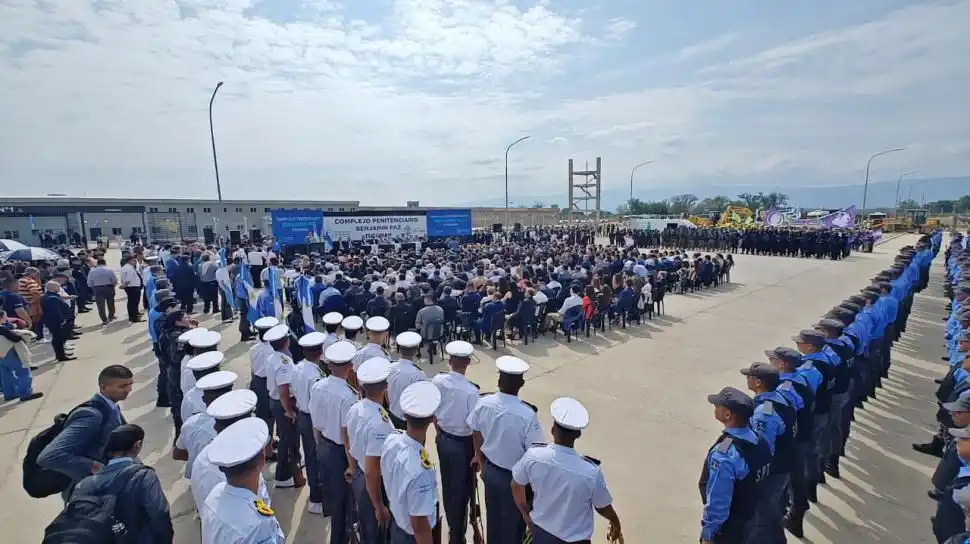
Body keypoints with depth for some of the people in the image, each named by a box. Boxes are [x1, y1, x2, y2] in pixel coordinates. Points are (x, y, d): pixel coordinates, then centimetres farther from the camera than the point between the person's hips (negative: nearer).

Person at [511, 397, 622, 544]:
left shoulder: (533, 456, -24)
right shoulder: (591, 472, -31)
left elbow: (516, 485, -6)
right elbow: (602, 507, -11)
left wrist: (525, 513, 13)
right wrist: (615, 521, 12)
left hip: (540, 529, 2)